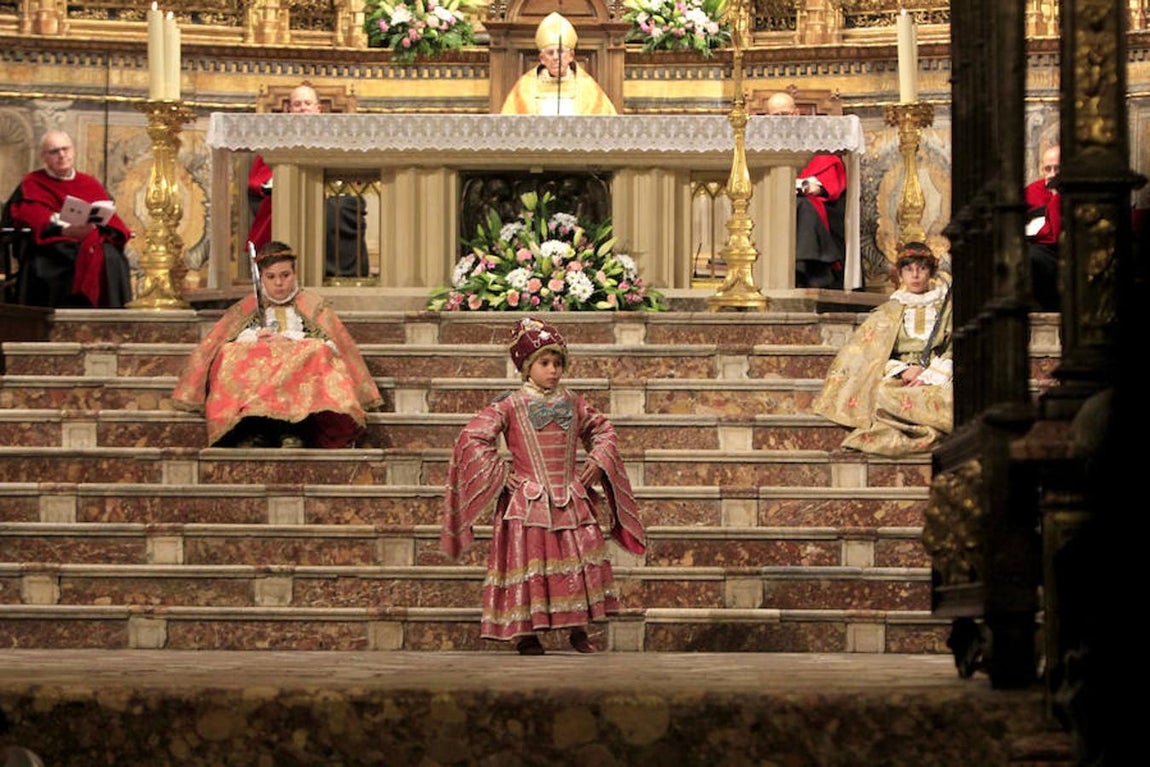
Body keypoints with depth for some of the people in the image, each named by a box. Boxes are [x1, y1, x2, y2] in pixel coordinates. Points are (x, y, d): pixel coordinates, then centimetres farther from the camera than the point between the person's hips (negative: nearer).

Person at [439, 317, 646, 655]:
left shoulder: (572, 403, 8)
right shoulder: (510, 406, -5)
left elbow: (602, 429, 24)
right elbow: (471, 439, -8)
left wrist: (598, 461, 8)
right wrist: (500, 474, -10)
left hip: (573, 500, 4)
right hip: (529, 501, -4)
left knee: (584, 561, 0)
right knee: (528, 562, -3)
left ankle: (579, 630, 12)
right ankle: (527, 636, 6)